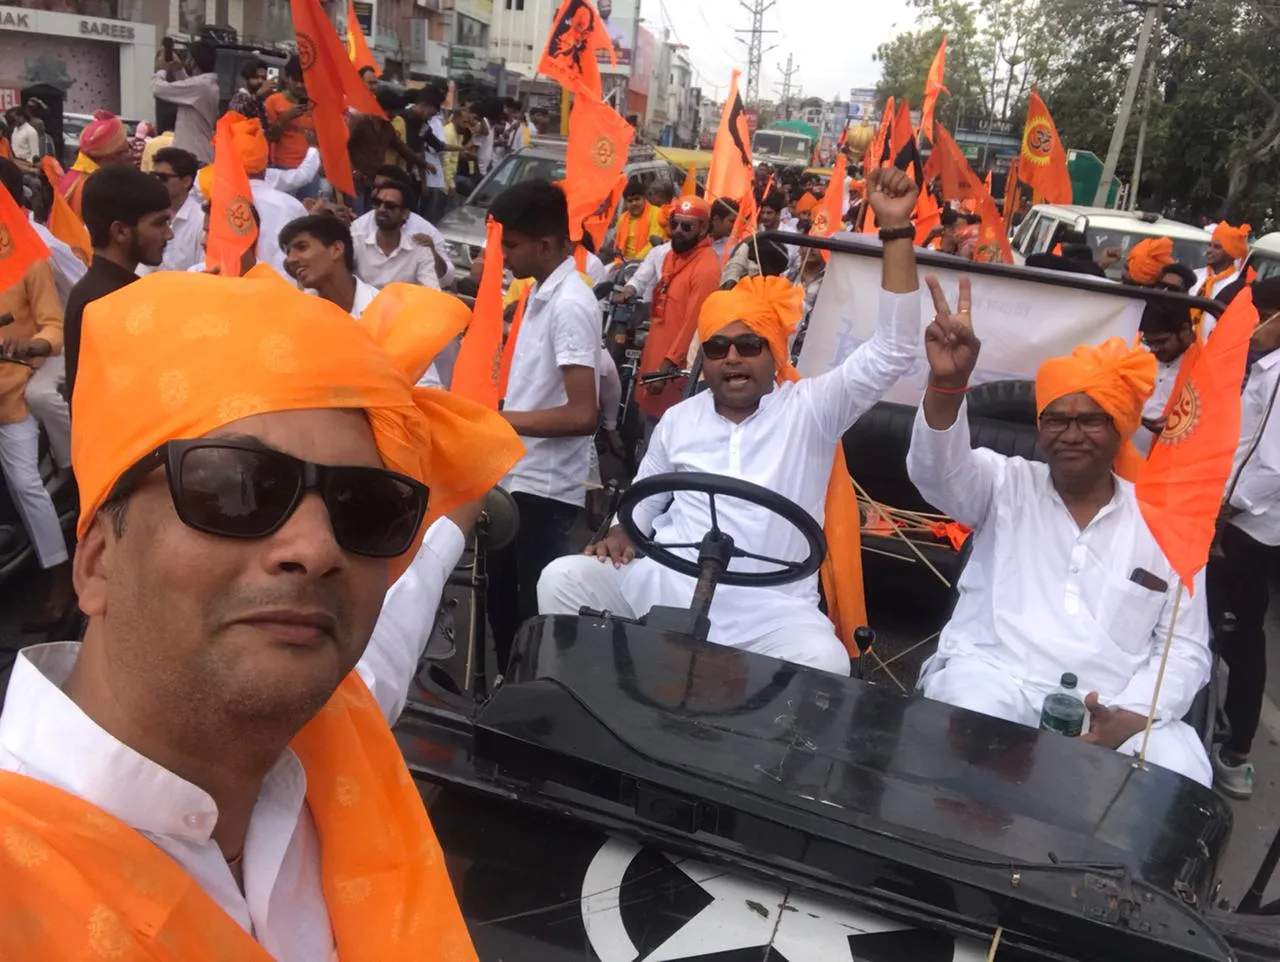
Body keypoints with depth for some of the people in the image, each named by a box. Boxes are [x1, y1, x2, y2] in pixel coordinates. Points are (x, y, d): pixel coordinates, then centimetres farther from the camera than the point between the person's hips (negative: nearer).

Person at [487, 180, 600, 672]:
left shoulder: (570, 305, -19)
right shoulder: (541, 294, 10)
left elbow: (582, 414, -26)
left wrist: (499, 419, -18)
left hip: (545, 487, -10)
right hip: (515, 475, 10)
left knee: (535, 607, 3)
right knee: (501, 597, 20)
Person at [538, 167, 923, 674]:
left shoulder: (810, 408, 0)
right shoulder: (679, 418, 14)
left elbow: (894, 351, -11)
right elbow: (645, 498, 27)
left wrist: (896, 229, -16)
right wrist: (623, 532, 3)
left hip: (769, 605, -3)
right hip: (665, 583, 3)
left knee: (825, 664, -31)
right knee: (562, 577, -11)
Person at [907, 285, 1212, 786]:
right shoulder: (1005, 485, 9)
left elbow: (1185, 647, 9)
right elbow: (937, 468, -13)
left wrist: (1128, 718, -11)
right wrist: (946, 384, -34)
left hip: (1114, 707, 2)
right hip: (992, 675, -1)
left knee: (1181, 779, -26)